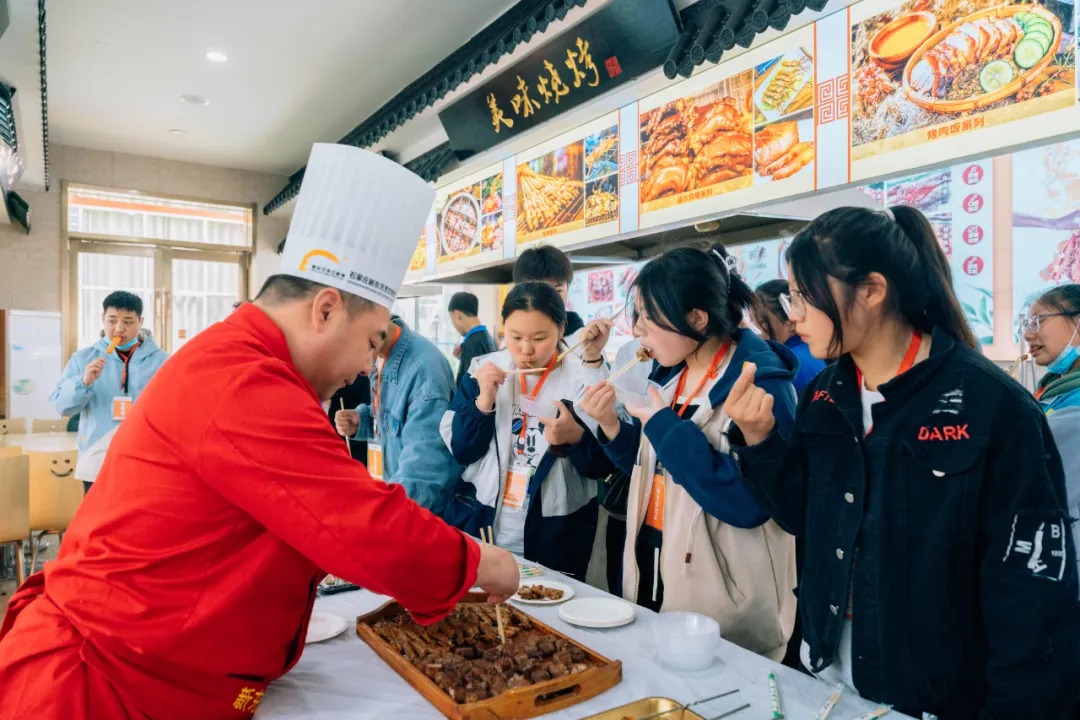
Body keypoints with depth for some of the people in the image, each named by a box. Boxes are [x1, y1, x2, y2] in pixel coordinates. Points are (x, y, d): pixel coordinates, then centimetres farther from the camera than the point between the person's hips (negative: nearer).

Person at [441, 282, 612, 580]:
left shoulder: (583, 378, -9)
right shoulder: (483, 369, -1)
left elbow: (603, 465, -7)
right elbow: (460, 451, -4)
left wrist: (575, 438, -26)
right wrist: (483, 401, -18)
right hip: (479, 526, 2)